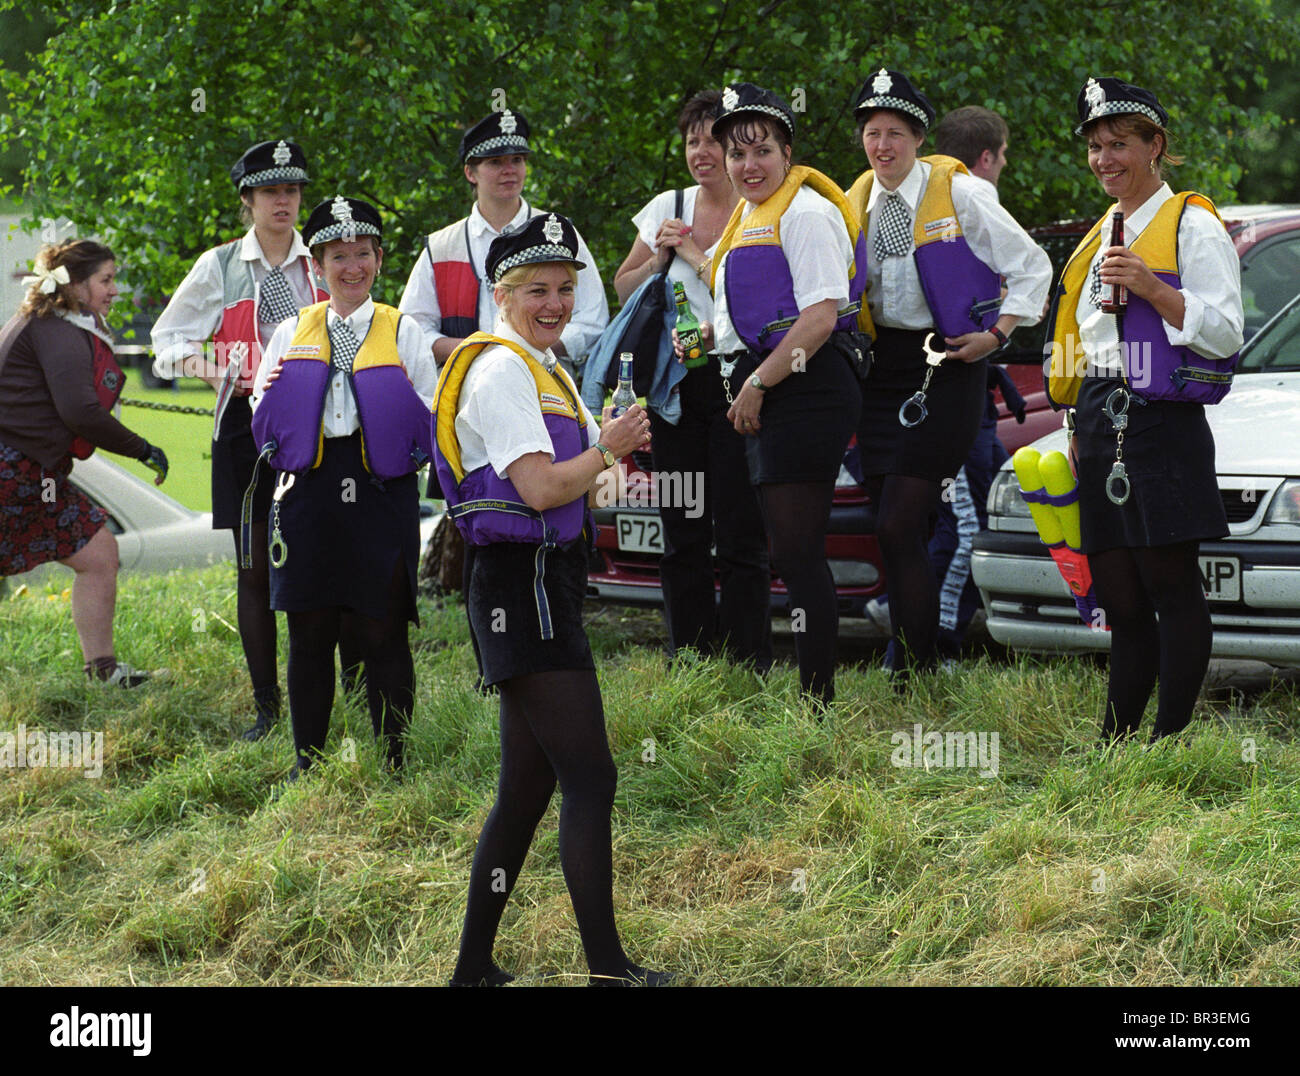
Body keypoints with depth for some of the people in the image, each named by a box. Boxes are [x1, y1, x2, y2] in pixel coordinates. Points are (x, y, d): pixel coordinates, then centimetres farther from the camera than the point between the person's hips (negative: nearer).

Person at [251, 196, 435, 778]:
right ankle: (306, 762, 15)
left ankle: (393, 761, 7)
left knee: (382, 631, -1)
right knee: (309, 630, 5)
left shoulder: (403, 332, 8)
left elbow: (430, 421, 8)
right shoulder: (292, 333, 14)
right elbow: (263, 423, 18)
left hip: (380, 491, -2)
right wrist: (267, 393, -2)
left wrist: (402, 401, -11)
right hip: (308, 490, 2)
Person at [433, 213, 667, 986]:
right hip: (522, 583, -10)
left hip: (548, 587, 10)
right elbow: (539, 488, -19)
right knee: (590, 778, -12)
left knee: (529, 787, 12)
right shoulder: (501, 371, -11)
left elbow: (580, 482, 24)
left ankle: (475, 965, 17)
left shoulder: (547, 371, 21)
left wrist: (616, 442, 6)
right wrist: (611, 449, -5)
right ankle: (607, 966, -13)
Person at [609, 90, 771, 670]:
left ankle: (748, 667, -2)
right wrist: (660, 256, 1)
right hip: (673, 386, 5)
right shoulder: (666, 209, 13)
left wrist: (698, 256, -9)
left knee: (740, 535, -6)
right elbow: (624, 290, 18)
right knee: (682, 535, 7)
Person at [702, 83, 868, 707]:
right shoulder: (748, 217, 22)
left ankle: (817, 702, -13)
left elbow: (822, 314, -19)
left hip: (805, 392, -10)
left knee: (796, 553, -13)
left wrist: (758, 383, -17)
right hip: (765, 396, 10)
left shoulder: (805, 212, -9)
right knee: (790, 553, 11)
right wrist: (705, 337, 14)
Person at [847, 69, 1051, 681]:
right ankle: (915, 663, 12)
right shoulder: (857, 204, 9)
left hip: (945, 364, -6)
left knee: (899, 529, -13)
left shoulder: (956, 193, -6)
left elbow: (1032, 267, -1)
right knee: (894, 531, 4)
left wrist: (996, 334, -8)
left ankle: (911, 676, -8)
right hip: (882, 366, 6)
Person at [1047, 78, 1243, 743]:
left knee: (1169, 583, -8)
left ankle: (1173, 736, -8)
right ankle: (1116, 738, 8)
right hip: (1101, 425, 7)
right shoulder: (1101, 236, 22)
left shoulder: (1192, 226, -1)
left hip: (1163, 425, -7)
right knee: (1118, 597, 7)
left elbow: (1224, 333, -9)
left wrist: (1151, 288, -18)